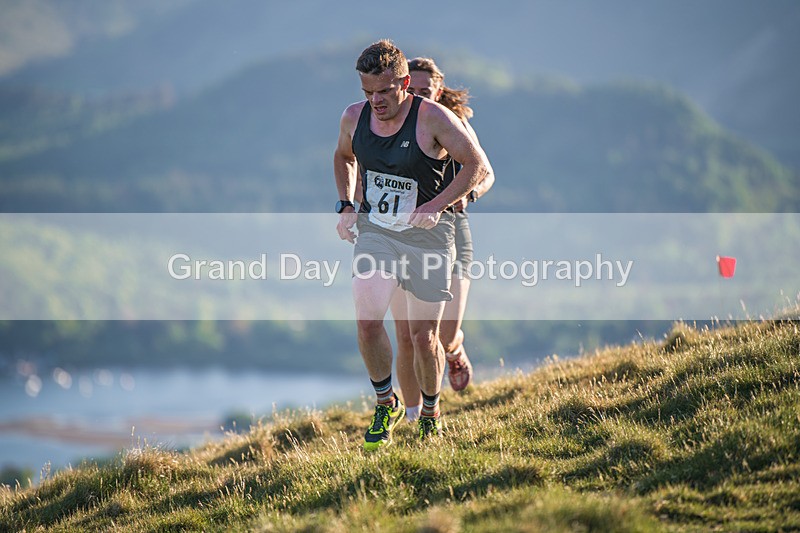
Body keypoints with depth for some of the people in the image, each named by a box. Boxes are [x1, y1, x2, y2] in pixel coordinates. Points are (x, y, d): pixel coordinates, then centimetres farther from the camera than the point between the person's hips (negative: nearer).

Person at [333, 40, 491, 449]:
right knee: (367, 321, -15)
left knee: (423, 334, 2)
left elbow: (478, 165, -12)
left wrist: (436, 206, -21)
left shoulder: (433, 118, -16)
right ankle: (386, 404, 8)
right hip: (373, 230, 3)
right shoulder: (354, 117, -2)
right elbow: (343, 157, 20)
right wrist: (345, 206, 7)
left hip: (426, 234, -3)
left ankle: (430, 415, 26)